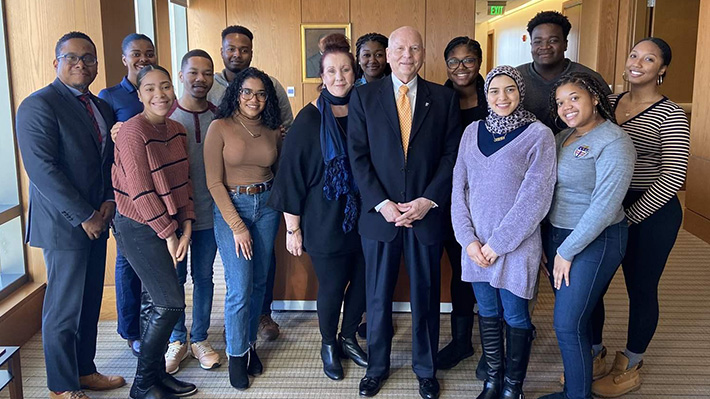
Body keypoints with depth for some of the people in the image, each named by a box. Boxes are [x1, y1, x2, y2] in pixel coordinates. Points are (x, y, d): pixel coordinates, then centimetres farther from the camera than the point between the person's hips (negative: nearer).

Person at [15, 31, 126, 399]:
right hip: (63, 225, -7)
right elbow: (41, 168, -18)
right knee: (64, 309, 2)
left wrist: (109, 200, 0)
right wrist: (83, 217, -17)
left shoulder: (100, 107, 14)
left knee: (89, 303, 15)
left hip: (94, 221, 7)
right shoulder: (38, 106, -11)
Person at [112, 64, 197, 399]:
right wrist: (168, 233, -12)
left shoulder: (176, 130, 7)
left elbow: (183, 181, 8)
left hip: (171, 226, 7)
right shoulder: (133, 132, -17)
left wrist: (185, 226, -1)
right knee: (170, 303, -6)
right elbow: (140, 191, -18)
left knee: (164, 303, 10)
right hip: (139, 227, -7)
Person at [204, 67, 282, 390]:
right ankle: (236, 354, 15)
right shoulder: (220, 127, -7)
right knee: (240, 287, -5)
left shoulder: (273, 131, 5)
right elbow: (214, 182, -10)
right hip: (230, 207, -4)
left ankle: (250, 344, 28)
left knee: (259, 282, 10)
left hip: (267, 205, 4)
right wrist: (237, 226, -12)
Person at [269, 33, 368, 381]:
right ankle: (328, 345, 33)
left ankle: (348, 337, 38)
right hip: (325, 221, -4)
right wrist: (292, 228, -7)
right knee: (332, 287, 8)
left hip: (362, 218, 4)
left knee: (362, 282, 13)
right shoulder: (309, 120, -9)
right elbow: (292, 174, -7)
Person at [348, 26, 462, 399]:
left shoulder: (444, 98, 4)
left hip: (427, 213, 1)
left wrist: (428, 200, -10)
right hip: (379, 213, 0)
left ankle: (425, 369, 30)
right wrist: (381, 204, -11)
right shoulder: (364, 96, 2)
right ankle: (377, 366, 30)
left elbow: (451, 154, 1)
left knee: (425, 296, 11)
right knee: (377, 296, 11)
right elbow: (358, 155, -2)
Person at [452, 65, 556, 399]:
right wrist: (469, 239, -6)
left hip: (516, 244, -4)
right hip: (476, 244, 4)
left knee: (515, 317, 8)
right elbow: (459, 187, 4)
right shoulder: (472, 132, 5)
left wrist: (499, 243, -14)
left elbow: (534, 198, -14)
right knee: (487, 312, 15)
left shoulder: (538, 135, -9)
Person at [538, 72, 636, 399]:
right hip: (556, 235, 7)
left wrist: (566, 252, -16)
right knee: (574, 316, 16)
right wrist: (556, 249, 1)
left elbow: (604, 207, -21)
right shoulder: (563, 137, 8)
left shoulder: (614, 143, -16)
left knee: (568, 325, -4)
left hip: (594, 242, -7)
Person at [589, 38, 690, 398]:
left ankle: (630, 367, 28)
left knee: (641, 288, 8)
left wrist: (629, 216, -15)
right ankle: (593, 352, 32)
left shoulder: (669, 115, -10)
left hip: (650, 214, -5)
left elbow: (672, 177, -14)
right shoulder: (609, 104, 6)